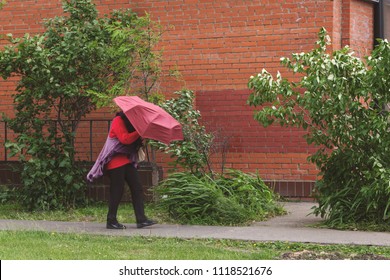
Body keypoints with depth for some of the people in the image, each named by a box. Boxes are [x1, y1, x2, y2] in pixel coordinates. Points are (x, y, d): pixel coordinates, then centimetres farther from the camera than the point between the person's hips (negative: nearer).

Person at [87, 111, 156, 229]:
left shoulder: (131, 123, 17)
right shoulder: (118, 121, -10)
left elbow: (134, 142, 16)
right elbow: (125, 139, -24)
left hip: (128, 160, 9)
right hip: (116, 161, -9)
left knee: (137, 187, -1)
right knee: (117, 190, -7)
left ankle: (141, 219, -4)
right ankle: (111, 221, 2)